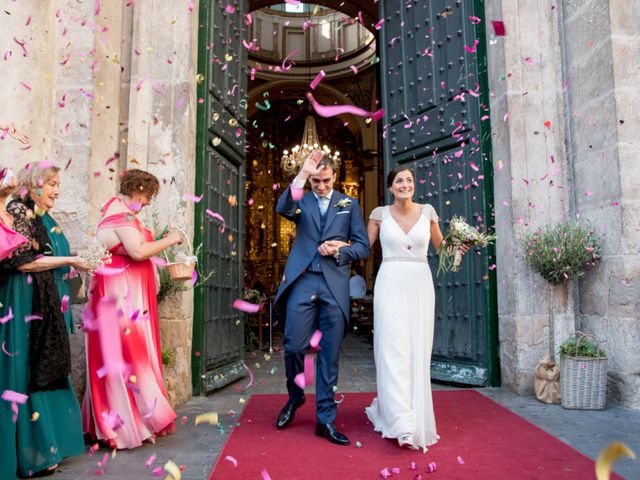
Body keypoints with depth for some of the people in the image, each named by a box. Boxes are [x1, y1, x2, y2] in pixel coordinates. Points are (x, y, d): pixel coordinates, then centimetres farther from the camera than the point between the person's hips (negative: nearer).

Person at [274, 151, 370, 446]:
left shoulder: (349, 204, 14)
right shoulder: (301, 201, 13)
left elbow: (363, 248, 10)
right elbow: (283, 209, -12)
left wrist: (339, 250, -9)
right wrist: (301, 174, -17)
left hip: (335, 286, 1)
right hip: (302, 281, 0)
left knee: (330, 354, 3)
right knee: (293, 346, -2)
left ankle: (326, 419, 14)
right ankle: (295, 398, 27)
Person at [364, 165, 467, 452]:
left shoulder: (427, 212, 8)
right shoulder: (380, 213, 5)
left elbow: (440, 247, 16)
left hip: (420, 285, 3)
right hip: (390, 284, -2)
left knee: (418, 351, 4)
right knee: (394, 350, -11)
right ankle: (403, 424, -11)